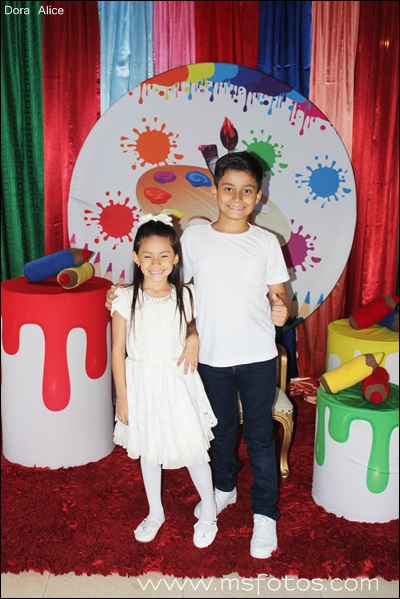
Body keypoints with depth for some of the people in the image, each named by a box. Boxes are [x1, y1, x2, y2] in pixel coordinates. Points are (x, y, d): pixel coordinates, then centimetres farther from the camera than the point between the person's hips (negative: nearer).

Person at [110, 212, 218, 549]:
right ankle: (155, 513, 39)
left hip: (177, 381, 0)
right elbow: (118, 351, -6)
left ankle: (209, 512, 31)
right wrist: (122, 396, -5)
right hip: (141, 383, 0)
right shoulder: (125, 299, -11)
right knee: (148, 450, 17)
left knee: (193, 448, 6)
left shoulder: (184, 296, -7)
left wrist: (194, 339, -9)